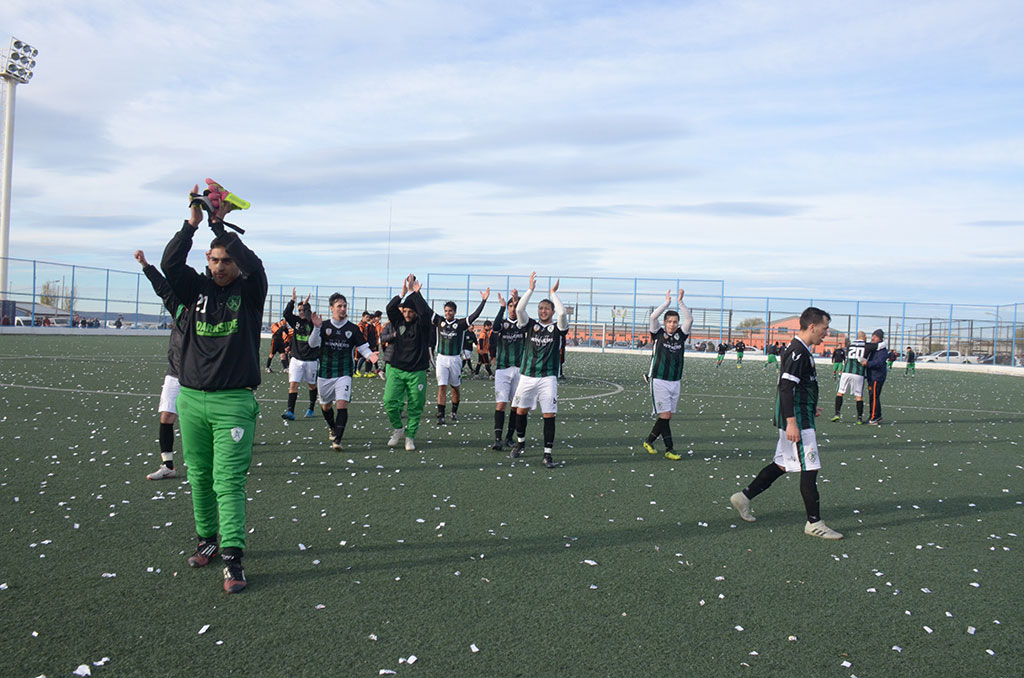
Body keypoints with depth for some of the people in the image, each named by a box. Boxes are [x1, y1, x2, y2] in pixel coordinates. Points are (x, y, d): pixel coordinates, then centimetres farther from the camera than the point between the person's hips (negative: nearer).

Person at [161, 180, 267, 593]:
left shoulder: (250, 291, 0)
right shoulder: (197, 288, 9)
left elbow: (254, 264, -20)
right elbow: (170, 264, -7)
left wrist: (221, 225, -18)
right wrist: (193, 223, -15)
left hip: (234, 401, -4)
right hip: (191, 398, 4)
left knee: (229, 480, -8)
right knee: (199, 477, 13)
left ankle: (232, 557, -7)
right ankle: (207, 540, 28)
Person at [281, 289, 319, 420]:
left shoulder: (313, 323, -5)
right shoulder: (296, 321, 6)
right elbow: (286, 314, -10)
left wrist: (306, 304, -22)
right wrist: (293, 300, -16)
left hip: (311, 360, -2)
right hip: (296, 359, 2)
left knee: (312, 385, 13)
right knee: (293, 384, -9)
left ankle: (311, 409, 29)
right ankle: (290, 412, -13)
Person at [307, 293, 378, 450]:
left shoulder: (353, 329, 2)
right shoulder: (324, 326, 1)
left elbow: (363, 347, 3)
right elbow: (312, 343, -12)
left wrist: (369, 355, -18)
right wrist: (317, 327, -28)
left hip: (344, 374, -2)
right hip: (325, 373, 2)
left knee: (342, 405, -17)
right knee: (325, 405, 17)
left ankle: (337, 440, -19)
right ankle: (332, 427, 46)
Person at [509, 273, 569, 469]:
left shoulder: (557, 328, 2)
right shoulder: (530, 325, 7)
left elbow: (562, 313, -17)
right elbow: (519, 309, -8)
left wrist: (553, 292, -8)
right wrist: (531, 289, -9)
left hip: (548, 378, -2)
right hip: (527, 376, 2)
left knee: (549, 415, -5)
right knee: (521, 410, 11)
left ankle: (548, 454, 2)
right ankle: (520, 443, 34)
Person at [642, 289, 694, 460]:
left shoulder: (681, 335, 9)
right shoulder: (658, 333, 1)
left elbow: (689, 319, -2)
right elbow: (653, 317, -13)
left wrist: (680, 302, -8)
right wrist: (667, 302, -10)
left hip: (675, 382, 4)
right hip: (659, 381, -4)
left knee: (667, 417, 7)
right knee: (665, 415, -8)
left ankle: (649, 441, 23)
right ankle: (669, 449, -4)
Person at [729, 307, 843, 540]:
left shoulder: (800, 350, 15)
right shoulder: (798, 352, -17)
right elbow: (786, 388, -23)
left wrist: (810, 407, 27)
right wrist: (791, 422, -26)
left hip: (797, 418, 10)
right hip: (797, 420, -10)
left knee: (782, 464, 15)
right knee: (810, 468, -4)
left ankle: (744, 496, 22)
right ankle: (814, 523, 5)